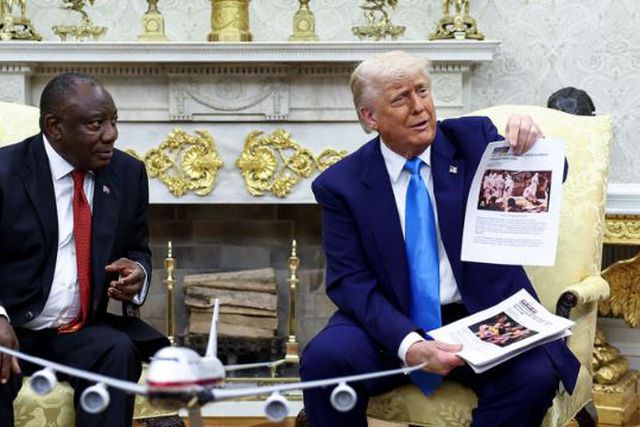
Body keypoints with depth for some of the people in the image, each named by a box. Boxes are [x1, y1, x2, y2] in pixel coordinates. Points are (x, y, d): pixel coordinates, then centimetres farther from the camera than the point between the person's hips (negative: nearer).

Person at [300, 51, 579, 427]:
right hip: (392, 325, 0)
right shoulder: (341, 185, -2)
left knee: (535, 375, -28)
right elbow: (351, 281, -9)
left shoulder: (473, 138, 3)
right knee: (324, 358, -29)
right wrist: (408, 345, -26)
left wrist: (531, 142, -19)